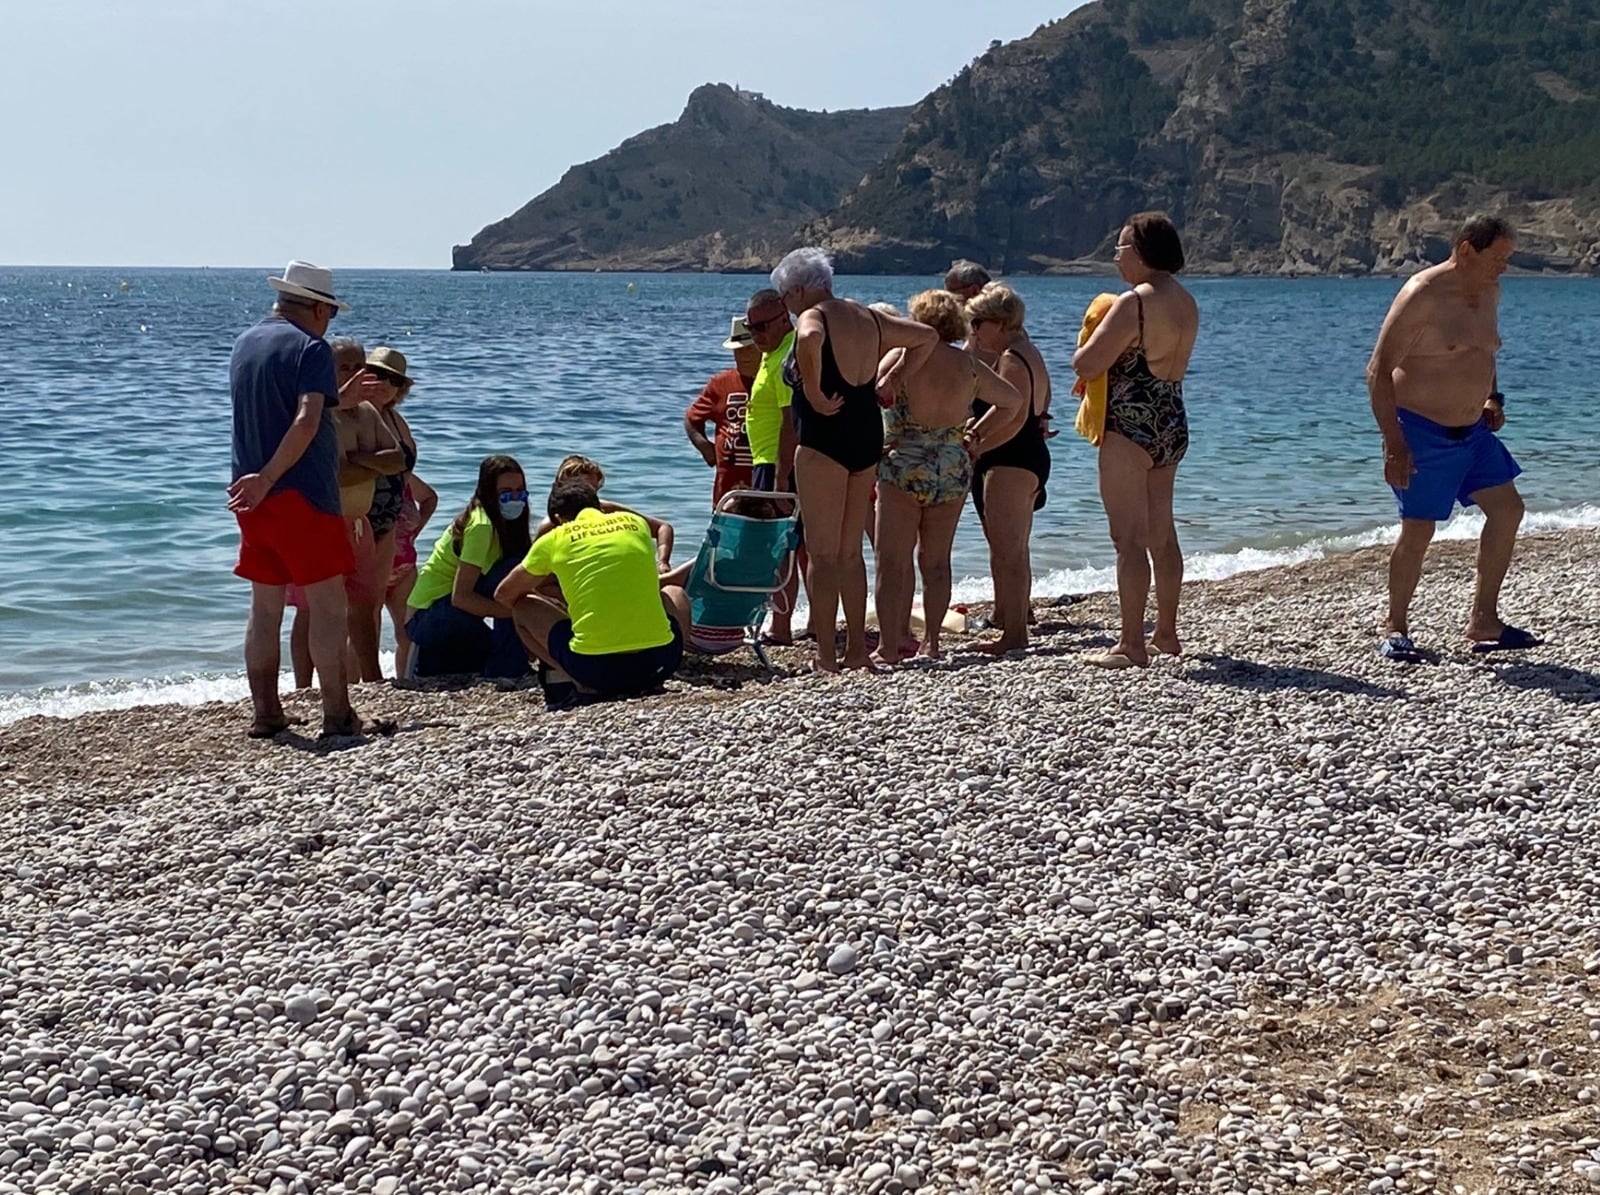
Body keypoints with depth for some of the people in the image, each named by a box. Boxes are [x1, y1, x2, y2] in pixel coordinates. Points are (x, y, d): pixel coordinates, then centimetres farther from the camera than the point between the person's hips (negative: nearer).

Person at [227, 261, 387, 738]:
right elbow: (306, 422, -23)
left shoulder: (244, 344, 14)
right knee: (328, 604, -3)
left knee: (265, 607, 12)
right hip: (301, 493, -8)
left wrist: (342, 393, 31)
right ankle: (337, 715, -3)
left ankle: (265, 713, 14)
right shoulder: (311, 347, -9)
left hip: (254, 496, 8)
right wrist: (267, 479, -22)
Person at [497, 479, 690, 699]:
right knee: (676, 595, 34)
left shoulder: (554, 540, 9)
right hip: (659, 663, 2)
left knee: (523, 607, 23)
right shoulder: (635, 522, 15)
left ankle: (584, 683, 2)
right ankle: (647, 681, 10)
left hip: (593, 667, -2)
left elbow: (503, 595, 24)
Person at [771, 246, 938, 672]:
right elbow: (927, 337, 22)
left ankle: (826, 657, -2)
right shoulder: (866, 317, 14)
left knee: (822, 554, -2)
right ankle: (857, 650, 18)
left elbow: (809, 341, -35)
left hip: (824, 440, -8)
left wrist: (814, 395, -24)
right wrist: (894, 378, 15)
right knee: (850, 552, 15)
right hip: (868, 437, 8)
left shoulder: (813, 318, -10)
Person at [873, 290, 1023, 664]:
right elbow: (1013, 401, 17)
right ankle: (932, 641, 16)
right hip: (954, 470, 4)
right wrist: (977, 433, 18)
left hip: (903, 468, -4)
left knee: (892, 561, 2)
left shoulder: (903, 356, -7)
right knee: (937, 561, 14)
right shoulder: (970, 366, 6)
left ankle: (890, 646, -1)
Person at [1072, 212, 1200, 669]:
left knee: (1130, 539, -5)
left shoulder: (1134, 302, -17)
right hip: (1173, 426, 9)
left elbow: (1087, 364, -19)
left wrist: (1082, 352, 3)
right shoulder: (1186, 303, 11)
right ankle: (1166, 632, 27)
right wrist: (1107, 363, 14)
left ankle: (1131, 645, -4)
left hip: (1130, 426, -9)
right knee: (1162, 534, 17)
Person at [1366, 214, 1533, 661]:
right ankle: (1395, 630, 11)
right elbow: (1378, 371, -20)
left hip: (1471, 430, 8)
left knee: (1507, 510, 6)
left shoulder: (1488, 292, 7)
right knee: (1418, 529, -5)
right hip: (1421, 432, -8)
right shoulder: (1422, 296, -19)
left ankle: (1484, 621, 15)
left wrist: (1492, 398, 9)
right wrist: (1393, 443, -24)